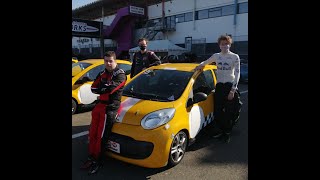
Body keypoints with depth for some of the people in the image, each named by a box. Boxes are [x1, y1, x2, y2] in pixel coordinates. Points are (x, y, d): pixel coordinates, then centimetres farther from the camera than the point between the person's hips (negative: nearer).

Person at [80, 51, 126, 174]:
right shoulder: (102, 74, 14)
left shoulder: (120, 74, -8)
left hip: (110, 107, -7)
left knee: (101, 136, -3)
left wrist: (100, 88, -4)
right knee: (92, 133, 10)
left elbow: (111, 88, -21)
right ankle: (91, 157, 24)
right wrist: (105, 88, -9)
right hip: (100, 104, 7)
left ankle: (98, 161, 11)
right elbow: (93, 88, 7)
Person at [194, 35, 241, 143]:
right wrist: (199, 66, -2)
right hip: (219, 86, 4)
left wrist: (233, 90, -13)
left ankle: (227, 133, 18)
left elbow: (237, 73, -7)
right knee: (217, 110, 5)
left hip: (230, 86, -3)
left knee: (228, 112, 2)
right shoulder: (216, 56, 7)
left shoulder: (235, 57, -4)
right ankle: (220, 130, 25)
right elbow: (205, 62, 23)